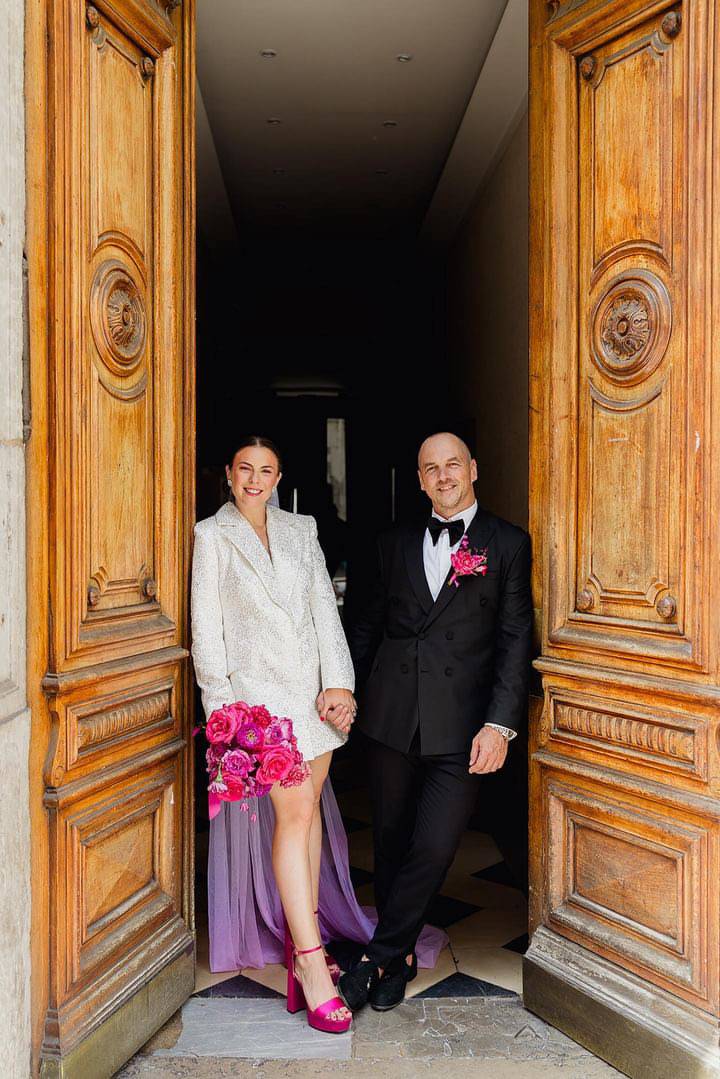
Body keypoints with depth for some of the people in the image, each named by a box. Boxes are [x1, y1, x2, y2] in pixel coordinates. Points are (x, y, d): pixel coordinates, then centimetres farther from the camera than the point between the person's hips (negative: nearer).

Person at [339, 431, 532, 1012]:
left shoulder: (508, 543, 2)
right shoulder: (396, 543, 11)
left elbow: (515, 639, -3)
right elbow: (368, 625, 17)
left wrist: (500, 723, -11)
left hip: (461, 724, -3)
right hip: (391, 714, 3)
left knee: (433, 848, -5)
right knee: (390, 840, 12)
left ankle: (378, 958, 15)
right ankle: (401, 956, 31)